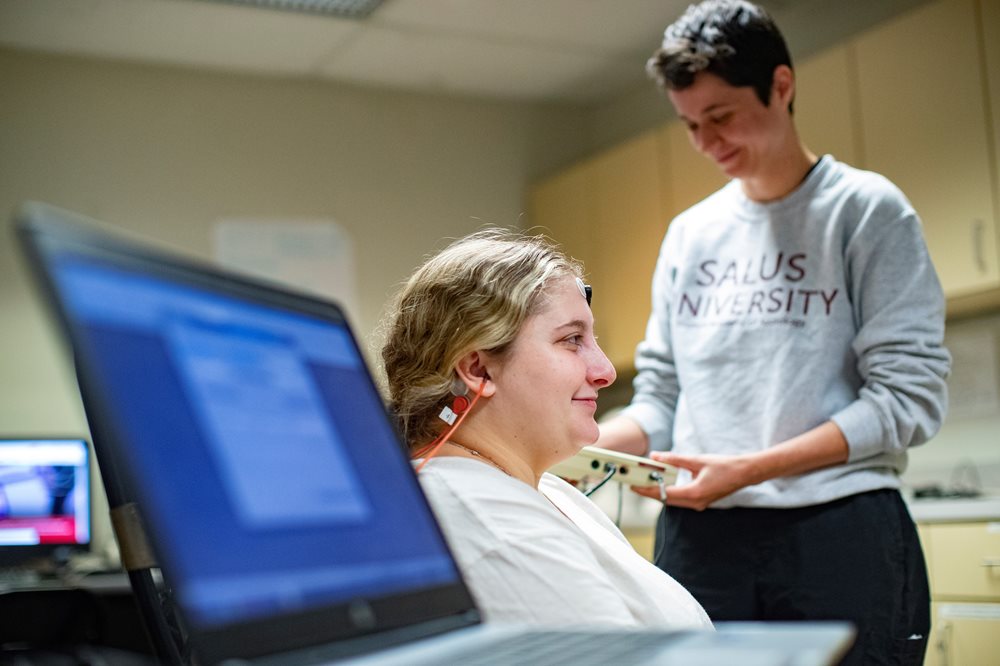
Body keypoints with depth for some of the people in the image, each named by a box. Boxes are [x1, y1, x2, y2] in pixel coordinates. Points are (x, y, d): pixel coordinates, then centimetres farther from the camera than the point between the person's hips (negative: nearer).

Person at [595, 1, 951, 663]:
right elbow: (660, 398, 14)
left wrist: (747, 469, -16)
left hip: (839, 532, -4)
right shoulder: (688, 235, 14)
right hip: (698, 535, 4)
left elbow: (908, 397, -8)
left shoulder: (867, 209, -1)